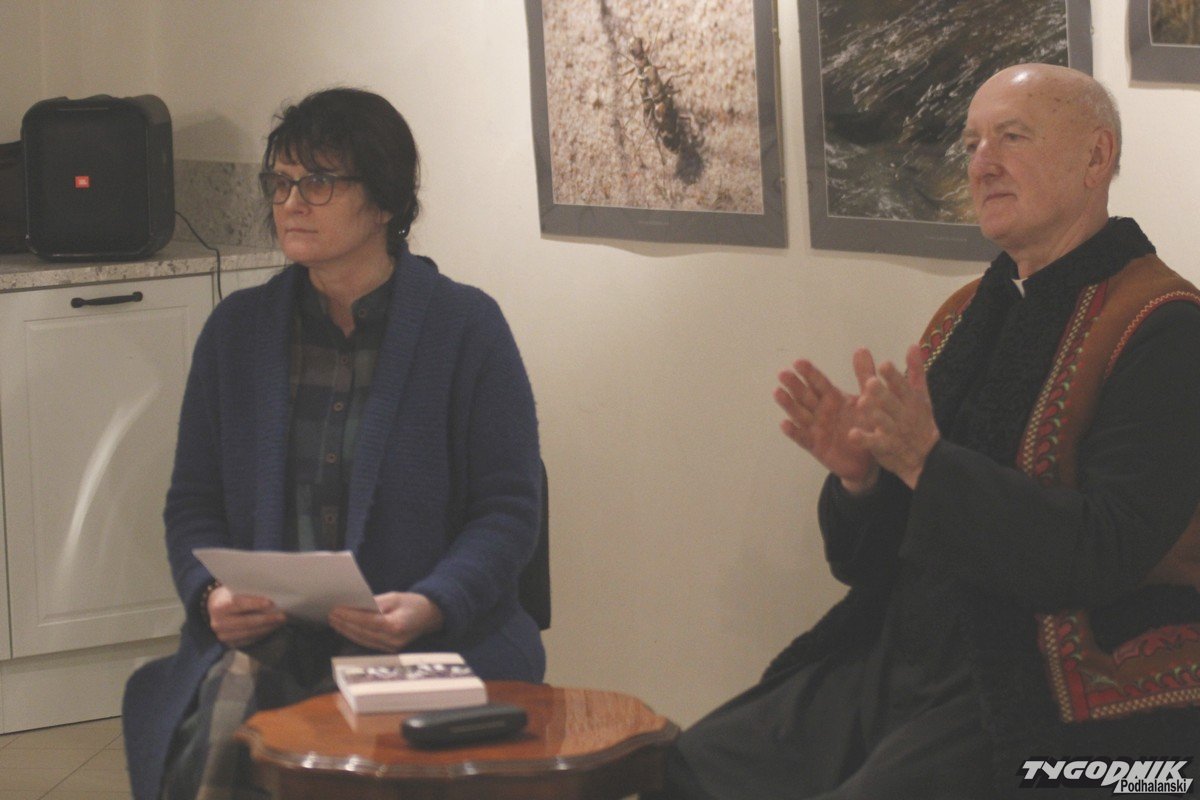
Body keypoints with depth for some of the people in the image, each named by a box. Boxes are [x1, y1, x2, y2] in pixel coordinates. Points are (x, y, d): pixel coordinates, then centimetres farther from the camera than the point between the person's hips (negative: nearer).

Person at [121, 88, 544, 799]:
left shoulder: (466, 326, 4)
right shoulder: (237, 329, 15)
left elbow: (509, 509, 2)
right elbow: (192, 502, 17)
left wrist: (429, 605, -16)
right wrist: (213, 593, -5)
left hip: (432, 637, -2)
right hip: (264, 633, 3)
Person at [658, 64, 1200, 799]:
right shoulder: (966, 315, 14)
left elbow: (1108, 552, -21)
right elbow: (874, 557, 16)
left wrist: (928, 461, -25)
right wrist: (859, 476, -7)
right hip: (903, 658, 8)